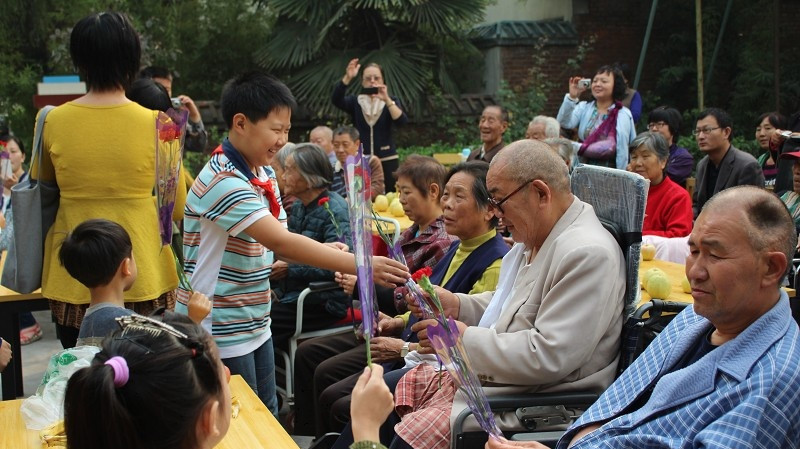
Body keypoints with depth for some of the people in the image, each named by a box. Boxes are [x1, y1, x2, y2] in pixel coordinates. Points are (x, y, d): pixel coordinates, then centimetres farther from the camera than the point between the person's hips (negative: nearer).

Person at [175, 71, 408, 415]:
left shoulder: (264, 175, 6)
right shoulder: (222, 181, -24)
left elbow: (278, 242, 8)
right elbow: (281, 242, -31)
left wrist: (325, 251, -12)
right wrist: (360, 265, -33)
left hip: (256, 325, 9)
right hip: (222, 334, -8)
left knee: (267, 417, 18)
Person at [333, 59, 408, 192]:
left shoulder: (391, 101, 6)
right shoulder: (355, 101, 7)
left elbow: (402, 121, -13)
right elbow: (336, 100, -14)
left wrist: (386, 99, -25)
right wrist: (347, 78, -29)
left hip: (387, 161, 0)